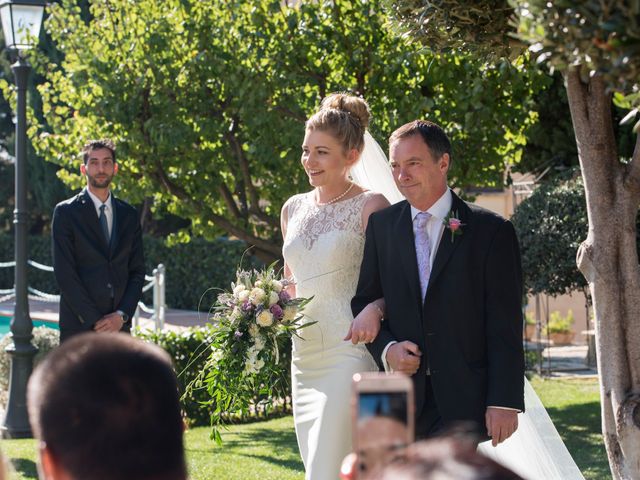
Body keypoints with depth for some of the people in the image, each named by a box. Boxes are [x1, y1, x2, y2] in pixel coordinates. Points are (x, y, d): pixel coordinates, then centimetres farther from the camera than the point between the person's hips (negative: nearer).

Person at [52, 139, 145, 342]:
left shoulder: (129, 215, 13)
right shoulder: (66, 212, 0)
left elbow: (137, 271, 11)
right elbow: (64, 273, -7)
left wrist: (122, 315, -4)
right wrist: (94, 321, -12)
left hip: (118, 325, 4)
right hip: (79, 326, -4)